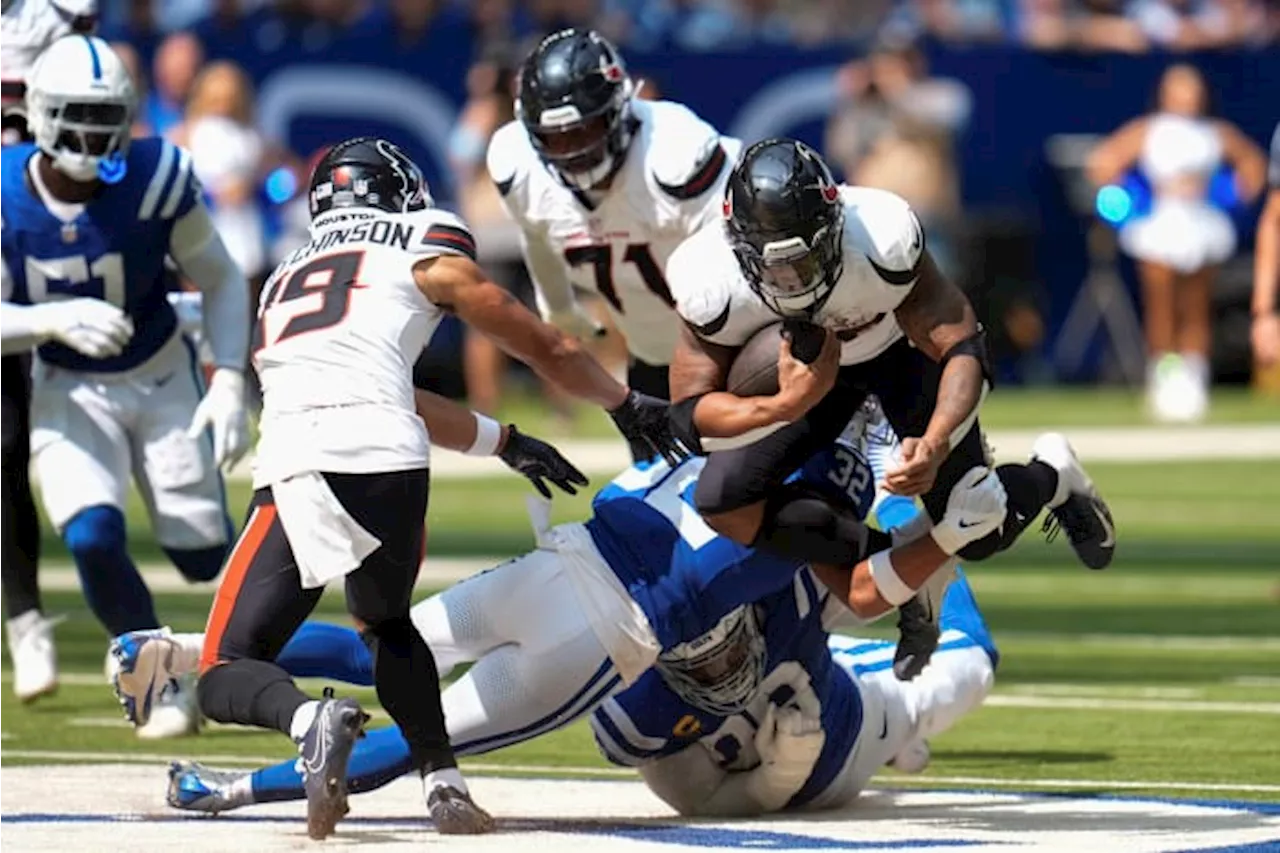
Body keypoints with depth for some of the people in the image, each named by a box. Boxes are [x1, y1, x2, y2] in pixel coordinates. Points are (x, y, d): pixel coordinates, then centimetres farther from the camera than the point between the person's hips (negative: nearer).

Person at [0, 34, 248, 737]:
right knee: (92, 540, -21)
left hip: (164, 383, 0)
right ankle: (166, 688, 5)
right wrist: (57, 320, -35)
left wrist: (228, 382, -19)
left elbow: (220, 281, -8)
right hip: (70, 393, 0)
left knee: (206, 557, -2)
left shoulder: (156, 179, -21)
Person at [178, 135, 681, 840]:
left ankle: (311, 720, -24)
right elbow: (545, 349, 28)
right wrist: (630, 407, 46)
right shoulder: (425, 249, 23)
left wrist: (500, 439, 54)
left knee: (227, 675, 7)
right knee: (385, 621, 27)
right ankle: (443, 782, 8)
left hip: (289, 471, 1)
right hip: (386, 463, -1)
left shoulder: (282, 282, 35)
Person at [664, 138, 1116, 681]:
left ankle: (1051, 474, 34)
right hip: (807, 369, 2)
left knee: (979, 536, -2)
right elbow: (692, 416, -30)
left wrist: (934, 446, -53)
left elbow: (963, 350, -35)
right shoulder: (712, 284, -36)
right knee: (724, 502, -18)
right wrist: (785, 406, -50)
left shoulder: (883, 240, -41)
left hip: (904, 346, -2)